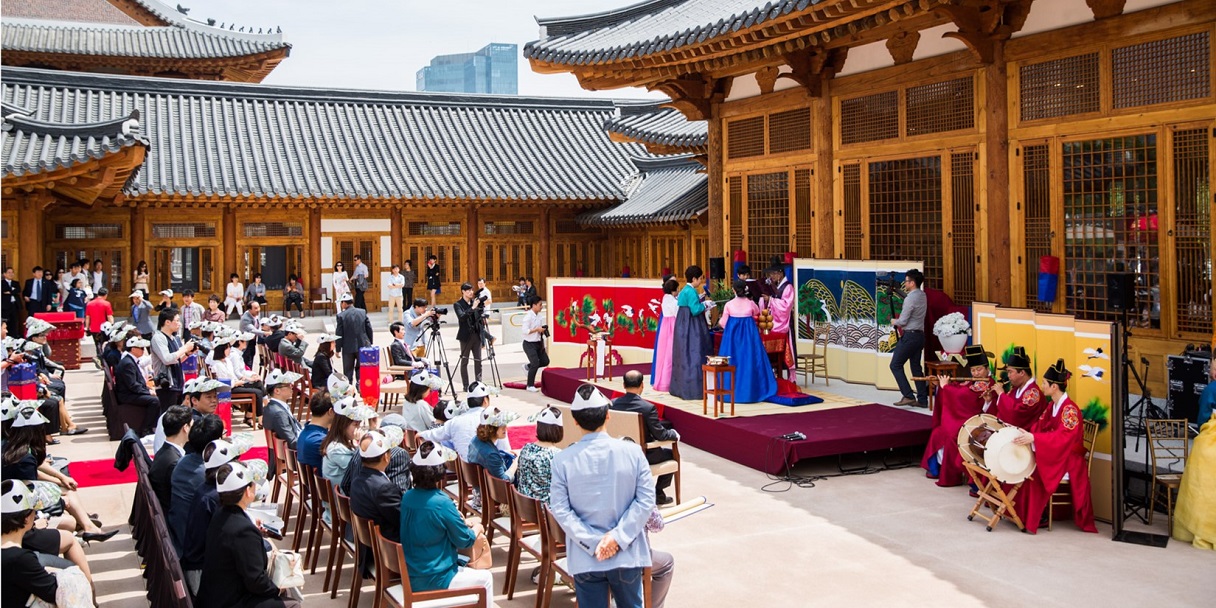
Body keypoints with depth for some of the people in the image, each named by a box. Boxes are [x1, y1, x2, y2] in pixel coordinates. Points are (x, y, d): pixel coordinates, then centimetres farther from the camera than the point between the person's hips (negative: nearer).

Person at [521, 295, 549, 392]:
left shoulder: (540, 316, 4)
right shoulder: (528, 317, -19)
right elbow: (525, 331, -23)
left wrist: (543, 329, -5)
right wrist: (537, 329, -24)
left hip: (539, 343, 8)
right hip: (529, 344, -8)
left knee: (545, 361, 10)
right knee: (535, 364, -12)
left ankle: (528, 367, 33)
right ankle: (530, 386, 3)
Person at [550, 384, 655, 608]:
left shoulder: (563, 460, -9)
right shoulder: (632, 452, -8)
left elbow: (559, 509, -11)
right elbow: (646, 499, -9)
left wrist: (592, 543, -11)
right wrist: (618, 537, -11)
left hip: (585, 559, -1)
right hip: (627, 555, 1)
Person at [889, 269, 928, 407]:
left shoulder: (910, 298, -17)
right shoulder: (922, 295, 10)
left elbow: (903, 321, -17)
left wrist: (894, 322, 3)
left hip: (910, 336, -9)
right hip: (920, 335, 9)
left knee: (895, 365, -1)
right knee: (916, 367, 12)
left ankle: (908, 396, -6)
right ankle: (922, 399, 10)